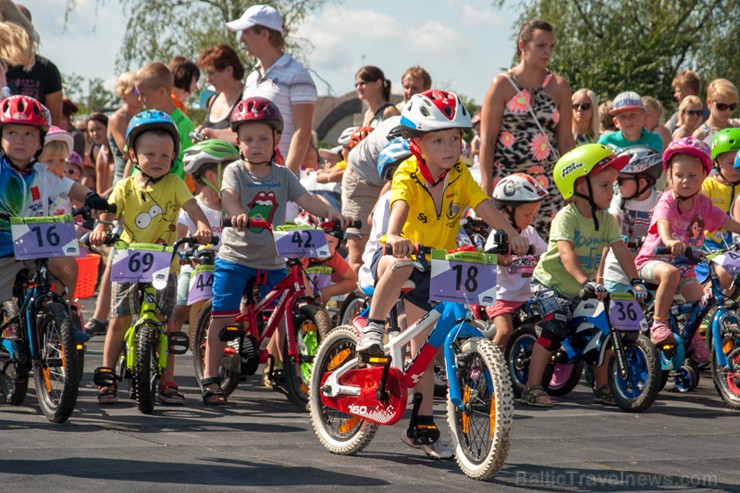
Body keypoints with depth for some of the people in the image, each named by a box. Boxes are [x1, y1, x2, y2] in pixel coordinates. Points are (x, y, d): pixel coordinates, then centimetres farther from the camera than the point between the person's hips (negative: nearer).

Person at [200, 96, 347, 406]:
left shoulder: (283, 176, 6)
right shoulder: (235, 171, -4)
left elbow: (306, 199, -3)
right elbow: (228, 195, -23)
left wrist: (330, 212, -23)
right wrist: (237, 213, -45)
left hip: (272, 261, 3)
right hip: (235, 257, -3)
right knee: (222, 318, -5)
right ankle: (210, 379, 2)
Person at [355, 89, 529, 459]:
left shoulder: (460, 175, -6)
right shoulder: (408, 175, -19)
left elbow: (484, 206, -18)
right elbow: (400, 205, -38)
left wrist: (511, 234, -35)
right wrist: (395, 237, -59)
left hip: (435, 267, 4)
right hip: (396, 255, -4)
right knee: (401, 265, -43)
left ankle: (422, 427, 12)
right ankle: (372, 330, -23)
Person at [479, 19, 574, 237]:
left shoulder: (559, 87, 10)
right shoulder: (503, 85, 2)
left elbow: (566, 141, 11)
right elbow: (487, 140, -1)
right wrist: (486, 189, -8)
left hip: (548, 184, 3)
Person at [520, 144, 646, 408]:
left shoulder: (606, 219, -1)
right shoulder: (566, 217, -21)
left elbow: (621, 250, -6)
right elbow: (567, 253, -34)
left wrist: (635, 281, -19)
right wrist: (586, 282, -47)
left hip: (581, 291, 7)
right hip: (550, 284, -7)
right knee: (555, 328, -23)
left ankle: (601, 387, 17)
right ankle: (532, 387, -20)